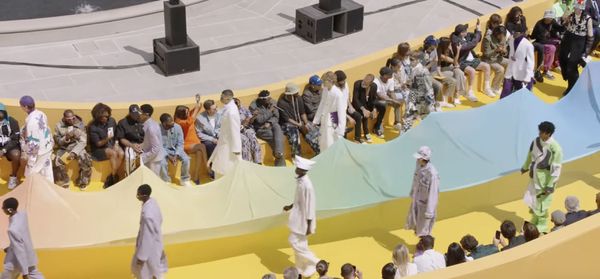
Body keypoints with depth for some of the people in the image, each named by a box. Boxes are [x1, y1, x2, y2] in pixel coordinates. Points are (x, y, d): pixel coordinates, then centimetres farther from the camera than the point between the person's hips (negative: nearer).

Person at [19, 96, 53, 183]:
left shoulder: (31, 121, -27)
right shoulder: (41, 114, -1)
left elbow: (32, 141, -24)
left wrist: (29, 156, -17)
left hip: (39, 152, -9)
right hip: (47, 148, 9)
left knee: (31, 175, 6)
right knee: (47, 173, 19)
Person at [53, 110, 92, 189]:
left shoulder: (80, 125, -9)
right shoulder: (59, 126, -6)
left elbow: (83, 142, -12)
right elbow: (57, 141, -4)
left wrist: (74, 152, -26)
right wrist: (66, 137, -25)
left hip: (77, 148, 0)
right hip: (63, 149, 0)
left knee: (86, 160, -29)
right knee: (58, 161, -30)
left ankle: (82, 183, -7)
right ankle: (63, 184, -10)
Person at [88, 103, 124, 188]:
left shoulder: (111, 121, -3)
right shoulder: (92, 127, -17)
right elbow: (98, 144, -17)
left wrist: (115, 145, -6)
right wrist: (107, 139, -35)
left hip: (111, 145, 5)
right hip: (98, 150, -5)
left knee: (121, 153, -25)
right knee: (113, 153, -32)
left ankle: (110, 179, -19)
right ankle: (114, 178, -20)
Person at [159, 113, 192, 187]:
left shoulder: (177, 127, -16)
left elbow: (180, 143, -7)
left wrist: (176, 155, -20)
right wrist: (168, 156, -25)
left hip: (176, 149, 2)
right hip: (163, 150, -2)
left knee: (186, 159, -21)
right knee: (162, 162, -30)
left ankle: (184, 179, 2)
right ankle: (166, 181, -5)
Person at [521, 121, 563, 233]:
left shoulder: (555, 148, -26)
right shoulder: (536, 141, -5)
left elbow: (556, 168, -21)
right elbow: (530, 155, 14)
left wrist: (550, 185, -20)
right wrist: (525, 167, 29)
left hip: (545, 179, -6)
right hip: (535, 176, 6)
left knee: (541, 202, 6)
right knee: (532, 200, 19)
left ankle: (542, 227, 25)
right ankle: (535, 221, 42)